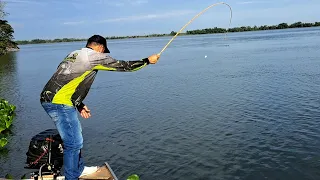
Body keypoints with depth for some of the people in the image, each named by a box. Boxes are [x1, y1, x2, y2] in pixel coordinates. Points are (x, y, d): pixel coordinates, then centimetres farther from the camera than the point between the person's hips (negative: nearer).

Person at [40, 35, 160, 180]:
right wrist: (148, 60, 9)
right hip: (59, 102, -10)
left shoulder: (74, 54, 21)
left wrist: (79, 105, 23)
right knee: (74, 143, -2)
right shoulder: (95, 56, -6)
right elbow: (123, 65, -2)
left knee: (75, 134, 22)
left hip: (49, 98, 10)